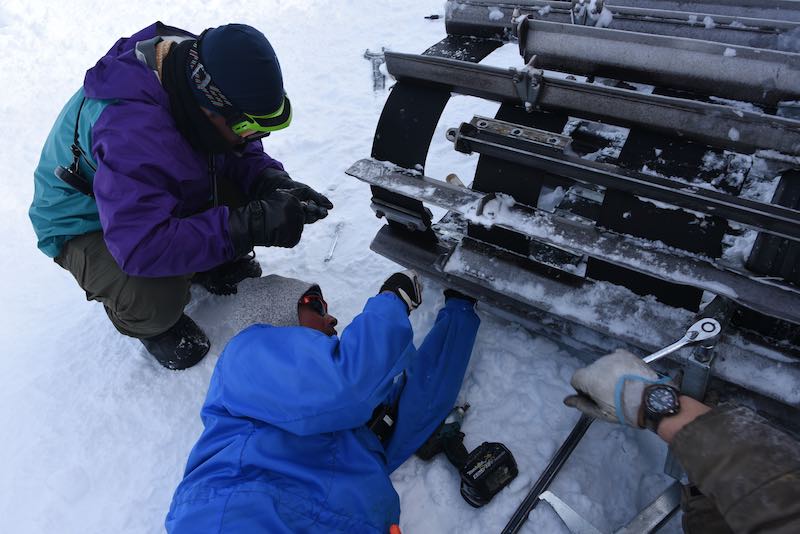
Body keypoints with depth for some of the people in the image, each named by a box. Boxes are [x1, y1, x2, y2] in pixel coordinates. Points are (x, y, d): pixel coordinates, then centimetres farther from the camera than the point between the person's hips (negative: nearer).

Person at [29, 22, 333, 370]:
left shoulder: (194, 74, -17)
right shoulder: (131, 131, -41)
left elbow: (242, 154, -5)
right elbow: (141, 246, -45)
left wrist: (274, 183, -27)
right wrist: (251, 226, -47)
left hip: (160, 194, 7)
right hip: (86, 226, -6)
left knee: (249, 193, -17)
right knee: (156, 301, -33)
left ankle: (217, 266, 12)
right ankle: (146, 321, 5)